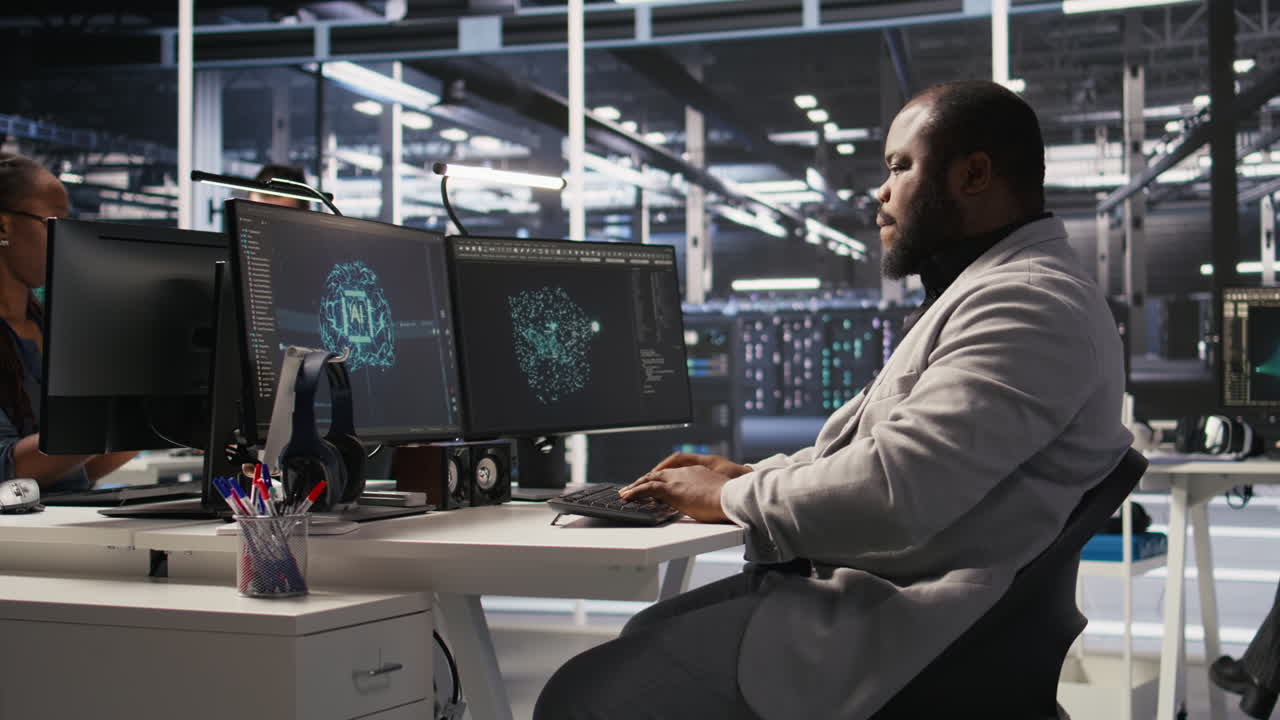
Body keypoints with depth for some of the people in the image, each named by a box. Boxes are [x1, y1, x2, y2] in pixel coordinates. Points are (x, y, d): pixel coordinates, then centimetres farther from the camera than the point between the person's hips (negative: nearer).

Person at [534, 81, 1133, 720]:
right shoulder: (999, 290, 20)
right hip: (872, 591, 11)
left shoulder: (1032, 303, -18)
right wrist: (752, 474, 12)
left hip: (891, 628, -11)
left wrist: (732, 498, -12)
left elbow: (892, 490, -27)